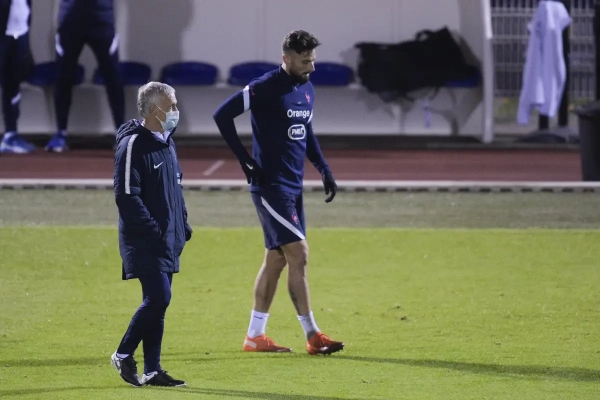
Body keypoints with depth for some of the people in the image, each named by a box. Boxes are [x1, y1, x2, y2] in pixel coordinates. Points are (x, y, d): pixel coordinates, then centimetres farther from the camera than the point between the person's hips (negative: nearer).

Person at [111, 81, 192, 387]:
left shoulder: (167, 142, 15)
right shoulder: (133, 144, -14)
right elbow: (126, 195, -19)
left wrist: (183, 226, 15)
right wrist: (153, 230, -19)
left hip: (167, 241, 9)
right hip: (144, 243, -9)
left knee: (157, 301, 8)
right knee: (158, 298, -14)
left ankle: (152, 371, 11)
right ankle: (124, 355, 1)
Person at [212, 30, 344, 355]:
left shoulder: (307, 90, 10)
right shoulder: (266, 88, -15)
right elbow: (222, 115, -16)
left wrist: (323, 168, 14)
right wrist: (245, 159, -16)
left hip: (293, 187, 9)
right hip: (270, 186, -9)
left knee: (276, 259, 10)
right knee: (298, 254, -11)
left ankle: (255, 335, 17)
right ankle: (312, 337, -8)